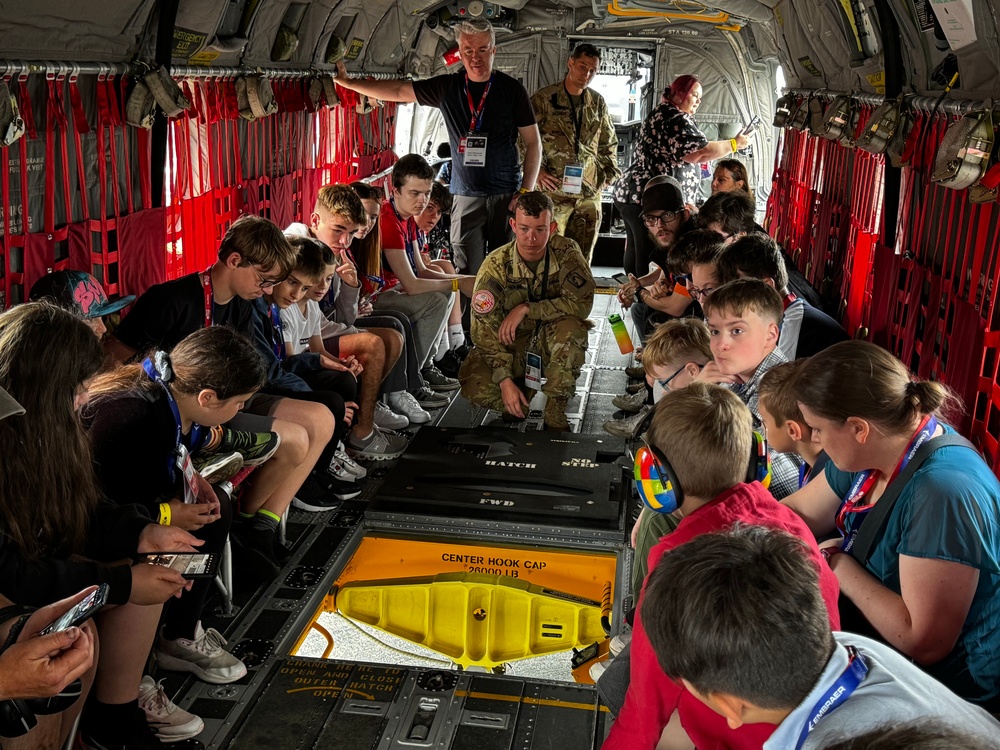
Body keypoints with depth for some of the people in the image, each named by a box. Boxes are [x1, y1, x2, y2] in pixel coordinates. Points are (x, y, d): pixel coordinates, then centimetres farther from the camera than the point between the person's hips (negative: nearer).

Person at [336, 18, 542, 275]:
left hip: (507, 196, -1)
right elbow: (398, 91, 11)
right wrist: (348, 82, 8)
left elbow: (533, 143, 2)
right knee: (468, 274, -4)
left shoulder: (511, 89, 0)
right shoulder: (447, 87, 6)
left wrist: (526, 191, -7)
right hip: (466, 196, 2)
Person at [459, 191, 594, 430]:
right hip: (511, 346, 0)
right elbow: (485, 330, -19)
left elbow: (582, 303, -23)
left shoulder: (566, 253, -13)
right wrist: (505, 381, -29)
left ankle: (555, 412, -20)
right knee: (474, 384, -27)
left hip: (553, 344, 0)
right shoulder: (496, 266, -15)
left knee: (571, 328, -34)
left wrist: (526, 309, -28)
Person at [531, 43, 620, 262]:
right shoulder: (543, 98, -1)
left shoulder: (597, 102, 13)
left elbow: (609, 142, 24)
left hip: (589, 194, 4)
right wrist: (537, 170, -9)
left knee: (582, 260, 6)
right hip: (553, 192, -4)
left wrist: (609, 173, 13)